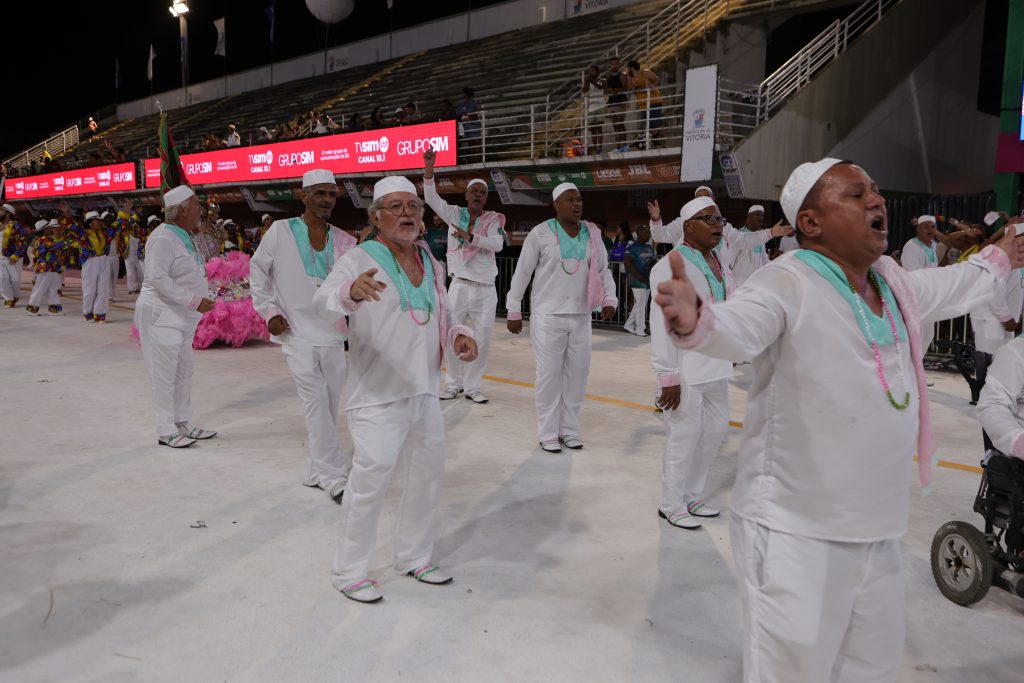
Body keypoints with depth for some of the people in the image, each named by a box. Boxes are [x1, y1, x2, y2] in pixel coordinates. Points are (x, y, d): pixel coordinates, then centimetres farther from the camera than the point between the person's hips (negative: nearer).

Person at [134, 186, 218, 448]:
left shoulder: (185, 236, 14)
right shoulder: (163, 238, -17)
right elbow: (158, 278, -24)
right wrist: (194, 301, -25)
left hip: (182, 316, 10)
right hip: (161, 315, -10)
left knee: (184, 372, 14)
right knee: (165, 375, -4)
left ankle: (183, 424, 24)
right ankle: (166, 431, 4)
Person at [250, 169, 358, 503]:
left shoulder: (344, 241, 2)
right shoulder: (281, 231, -5)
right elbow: (257, 270, 5)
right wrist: (269, 311, -1)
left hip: (332, 333, 4)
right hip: (297, 332, -4)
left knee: (330, 404, 10)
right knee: (316, 400, -9)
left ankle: (317, 471, 27)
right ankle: (334, 477, 0)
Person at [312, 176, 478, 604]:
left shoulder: (431, 263, 9)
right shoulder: (360, 259, -11)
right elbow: (324, 300, -29)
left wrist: (459, 336, -2)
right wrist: (351, 291, -52)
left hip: (425, 394, 7)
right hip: (377, 397, -7)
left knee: (427, 477, 17)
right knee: (369, 483, -4)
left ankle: (413, 557, 37)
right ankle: (349, 572, 16)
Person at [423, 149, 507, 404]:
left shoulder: (494, 219, 3)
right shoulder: (455, 214, 5)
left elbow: (497, 244, -14)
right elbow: (432, 198, -8)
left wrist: (471, 237, -26)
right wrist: (429, 169, -22)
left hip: (486, 289, 0)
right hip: (460, 285, 0)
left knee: (482, 339, 4)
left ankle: (472, 386, 18)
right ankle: (454, 383, 20)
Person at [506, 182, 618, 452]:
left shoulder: (592, 233, 5)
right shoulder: (541, 233, -7)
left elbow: (603, 270, 13)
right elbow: (522, 273, -3)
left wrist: (610, 298, -3)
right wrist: (514, 311, -2)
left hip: (581, 317, 4)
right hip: (548, 316, -4)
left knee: (577, 373, 9)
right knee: (549, 374, 1)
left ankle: (569, 429, 23)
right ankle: (548, 432, 13)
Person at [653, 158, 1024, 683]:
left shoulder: (895, 283, 7)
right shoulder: (788, 283, -19)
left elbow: (953, 287, 29)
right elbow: (739, 326, -39)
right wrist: (696, 320, -60)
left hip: (876, 531, 8)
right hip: (795, 534, -8)